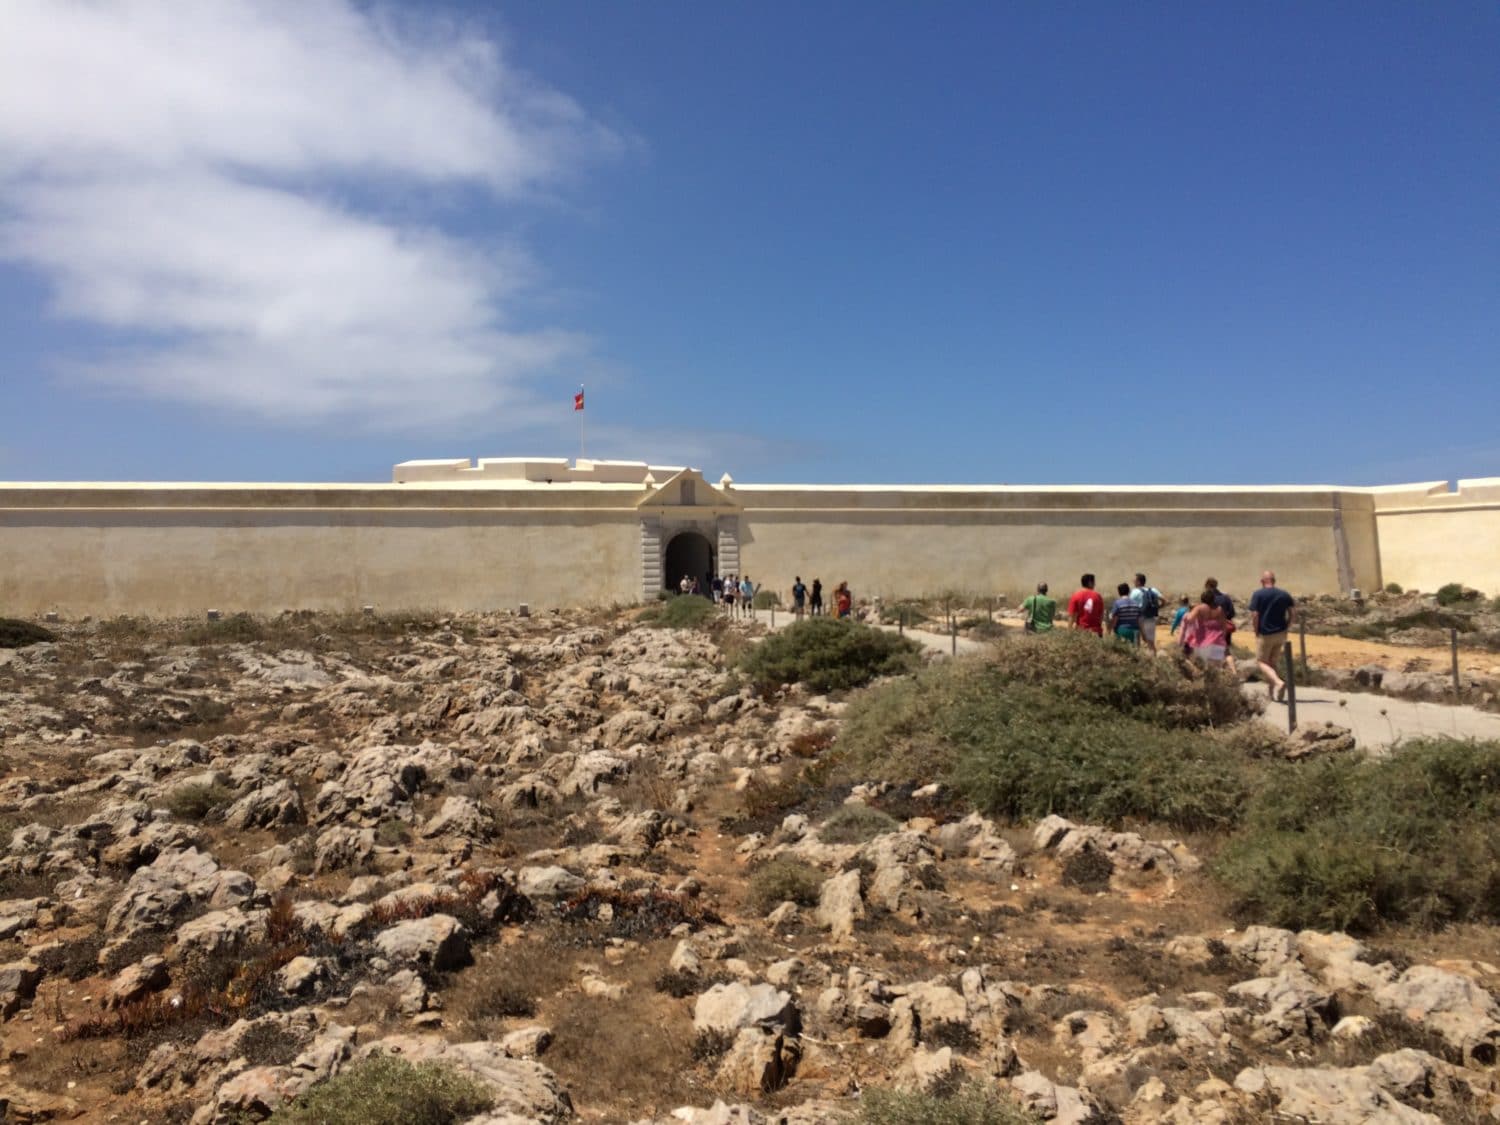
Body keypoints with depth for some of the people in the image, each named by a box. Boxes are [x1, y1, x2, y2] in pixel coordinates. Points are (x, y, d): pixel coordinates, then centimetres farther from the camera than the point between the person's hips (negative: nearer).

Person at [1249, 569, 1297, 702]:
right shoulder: (1284, 594, 5)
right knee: (1272, 662, 18)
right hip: (1280, 634, 5)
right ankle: (1270, 690, 18)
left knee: (1261, 662, 3)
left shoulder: (1258, 594, -9)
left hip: (1265, 634, -5)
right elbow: (1293, 612, 3)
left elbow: (1254, 615, -15)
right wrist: (1287, 627, 10)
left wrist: (1255, 631, -4)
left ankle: (1279, 683, -20)